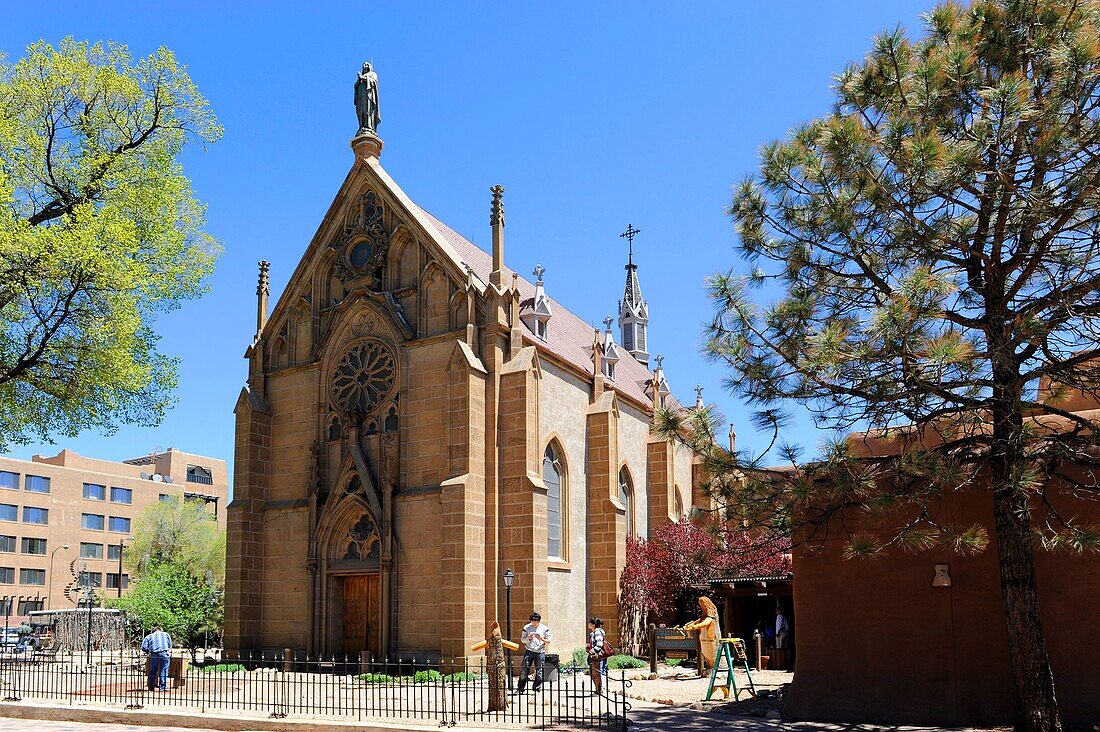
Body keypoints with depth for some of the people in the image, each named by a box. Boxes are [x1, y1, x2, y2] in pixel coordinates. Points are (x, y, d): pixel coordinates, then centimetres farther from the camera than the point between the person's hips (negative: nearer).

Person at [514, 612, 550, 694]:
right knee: (524, 671, 0)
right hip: (529, 651, 1)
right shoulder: (526, 627, 3)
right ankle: (520, 689, 8)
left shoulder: (544, 629, 0)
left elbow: (548, 641, 1)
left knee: (539, 672, 1)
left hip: (540, 652, -1)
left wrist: (541, 638, -17)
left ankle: (537, 690, 12)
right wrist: (528, 638, -15)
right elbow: (522, 639, 6)